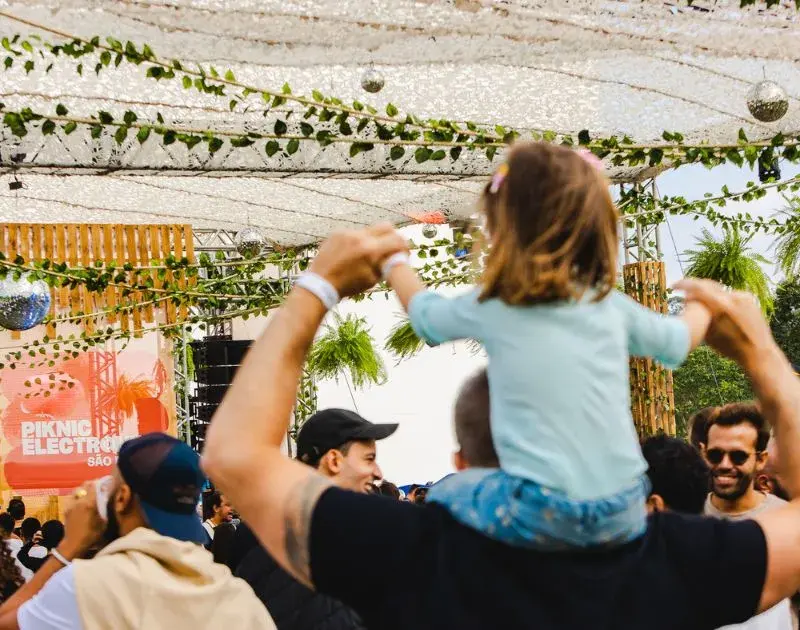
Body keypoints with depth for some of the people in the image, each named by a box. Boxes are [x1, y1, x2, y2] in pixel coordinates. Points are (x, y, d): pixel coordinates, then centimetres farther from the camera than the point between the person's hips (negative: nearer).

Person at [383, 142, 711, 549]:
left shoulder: (489, 309, 0)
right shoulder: (611, 306, 8)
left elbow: (423, 311, 22)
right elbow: (680, 340, 27)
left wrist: (394, 262, 42)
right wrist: (699, 305, 50)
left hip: (542, 515, -4)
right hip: (624, 515, 4)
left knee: (442, 497, 20)